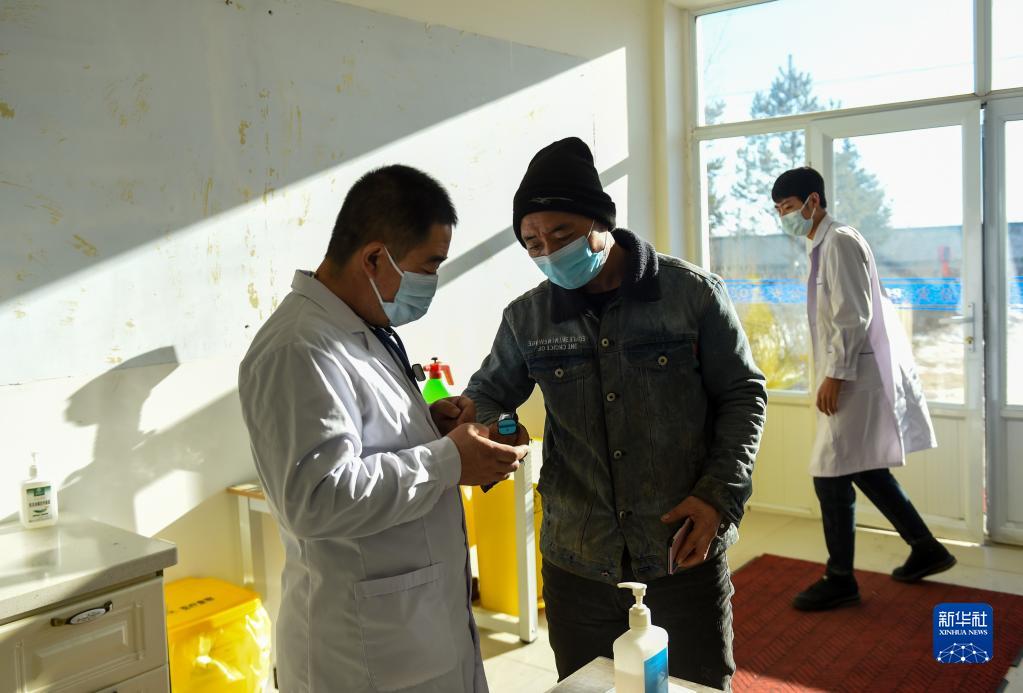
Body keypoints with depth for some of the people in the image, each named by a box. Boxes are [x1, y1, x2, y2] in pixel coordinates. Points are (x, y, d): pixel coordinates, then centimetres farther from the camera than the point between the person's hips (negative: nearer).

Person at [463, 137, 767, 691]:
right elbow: (487, 396, 12)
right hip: (576, 568, 2)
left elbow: (743, 395, 1)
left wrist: (720, 495, -10)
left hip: (686, 558, -1)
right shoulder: (527, 318, 0)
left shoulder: (693, 294, -6)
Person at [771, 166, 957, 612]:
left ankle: (840, 580, 8)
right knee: (863, 469, 18)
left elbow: (854, 317, -20)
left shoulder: (839, 242, -13)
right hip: (852, 374, 10)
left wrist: (835, 375, -19)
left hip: (856, 376, -10)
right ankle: (926, 549, 31)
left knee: (831, 475, -4)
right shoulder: (824, 245, 16)